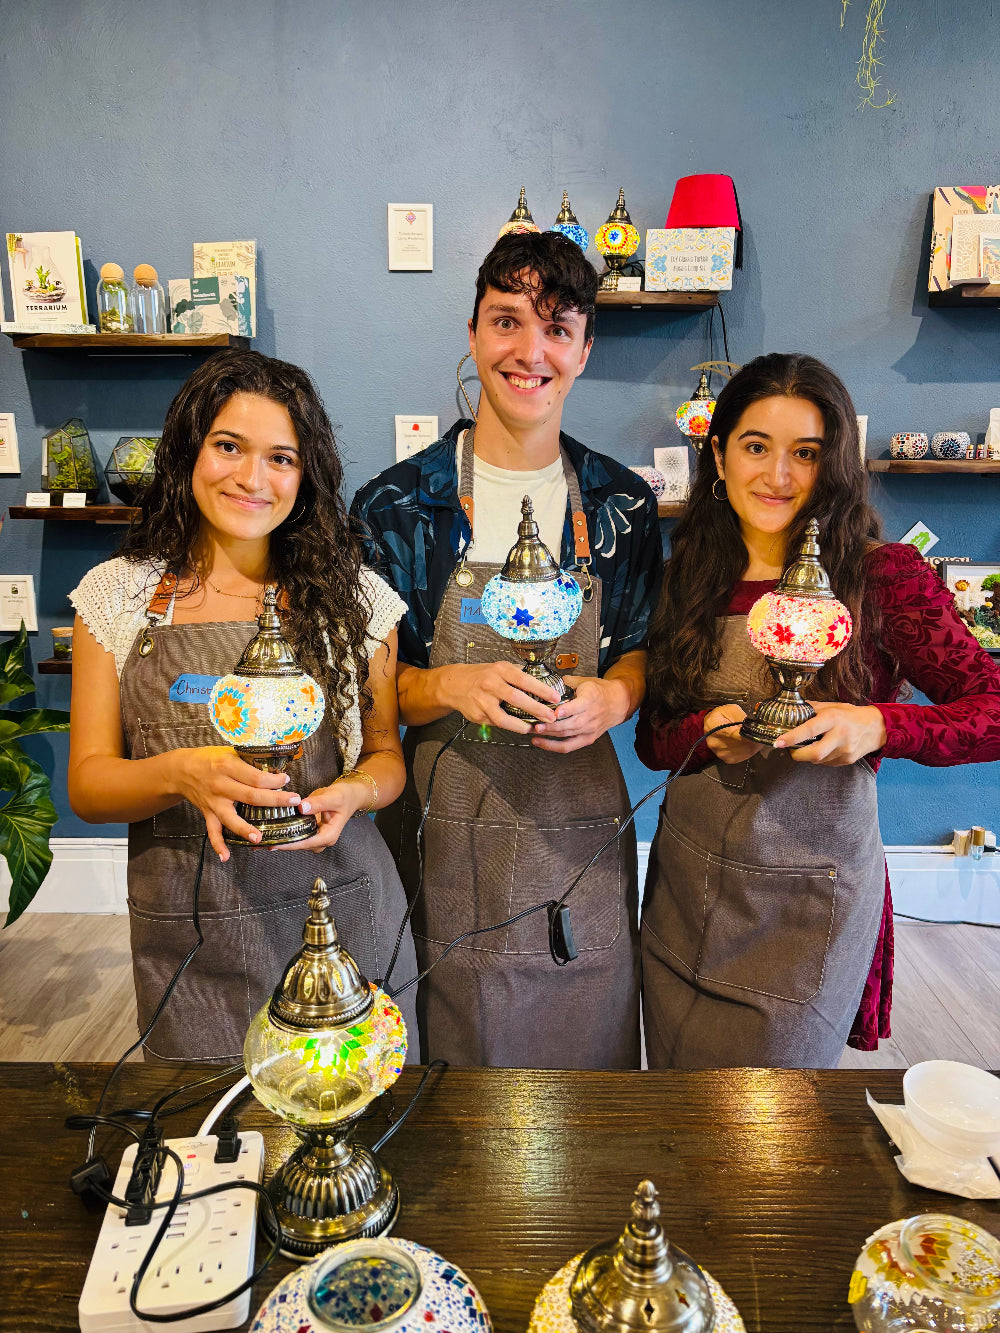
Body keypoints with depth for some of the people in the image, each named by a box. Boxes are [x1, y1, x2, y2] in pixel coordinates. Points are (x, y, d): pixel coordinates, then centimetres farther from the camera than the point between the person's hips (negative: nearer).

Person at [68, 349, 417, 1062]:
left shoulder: (354, 597, -2)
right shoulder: (119, 595, 0)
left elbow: (387, 755, 5)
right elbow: (87, 784, -1)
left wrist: (352, 792, -17)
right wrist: (183, 772, -21)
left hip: (341, 915, 0)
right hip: (187, 935, 1)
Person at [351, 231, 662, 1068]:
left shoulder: (623, 504, 2)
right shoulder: (394, 505, -5)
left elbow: (639, 648, 11)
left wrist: (610, 696, -11)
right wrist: (452, 686, -21)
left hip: (581, 826, 2)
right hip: (447, 825, -1)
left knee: (587, 1056, 18)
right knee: (452, 1062, 14)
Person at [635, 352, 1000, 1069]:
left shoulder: (884, 574, -9)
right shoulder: (687, 578, 2)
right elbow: (652, 739, 3)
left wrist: (877, 726, -25)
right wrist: (709, 734, -18)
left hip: (813, 899, -3)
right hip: (686, 882, 4)